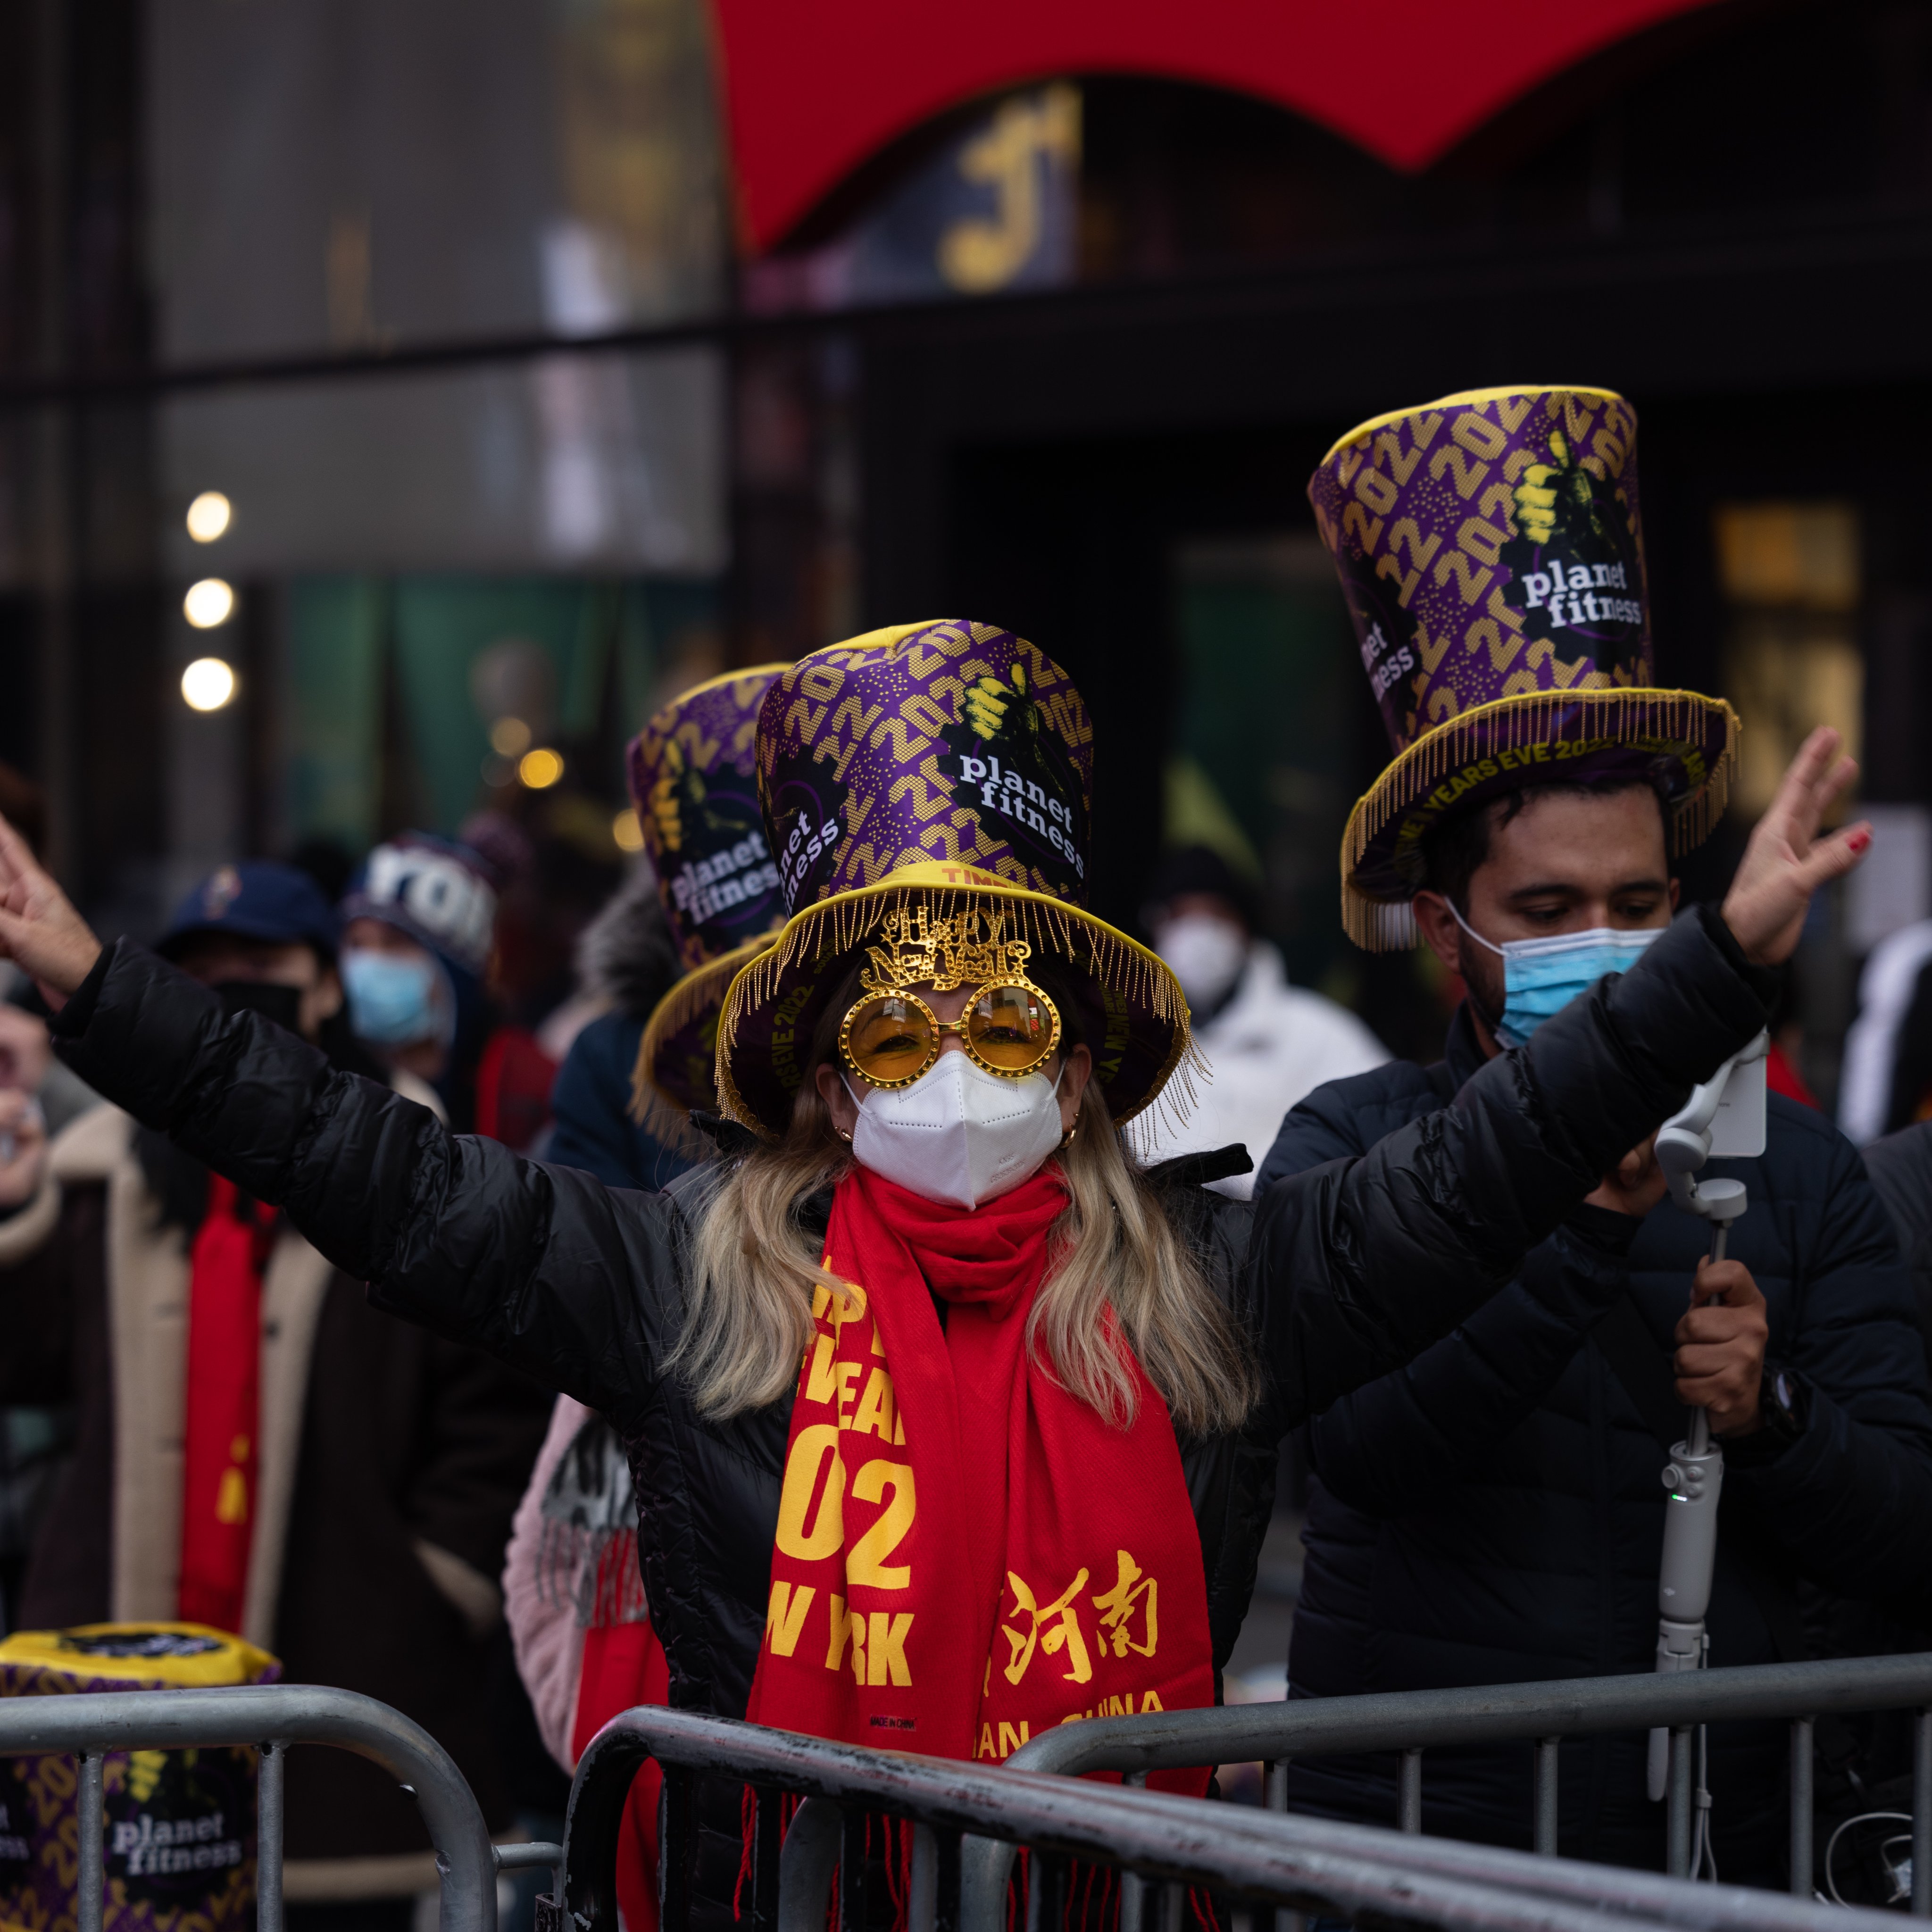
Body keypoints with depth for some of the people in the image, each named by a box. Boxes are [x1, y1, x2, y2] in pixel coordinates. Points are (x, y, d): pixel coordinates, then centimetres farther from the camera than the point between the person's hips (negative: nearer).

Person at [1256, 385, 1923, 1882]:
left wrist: (1767, 1414, -15)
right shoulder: (1349, 1151, -2)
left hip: (1714, 1855, 2)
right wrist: (1580, 1207, -27)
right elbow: (1360, 1444, -19)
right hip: (1415, 1850, -2)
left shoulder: (1794, 1169, 5)